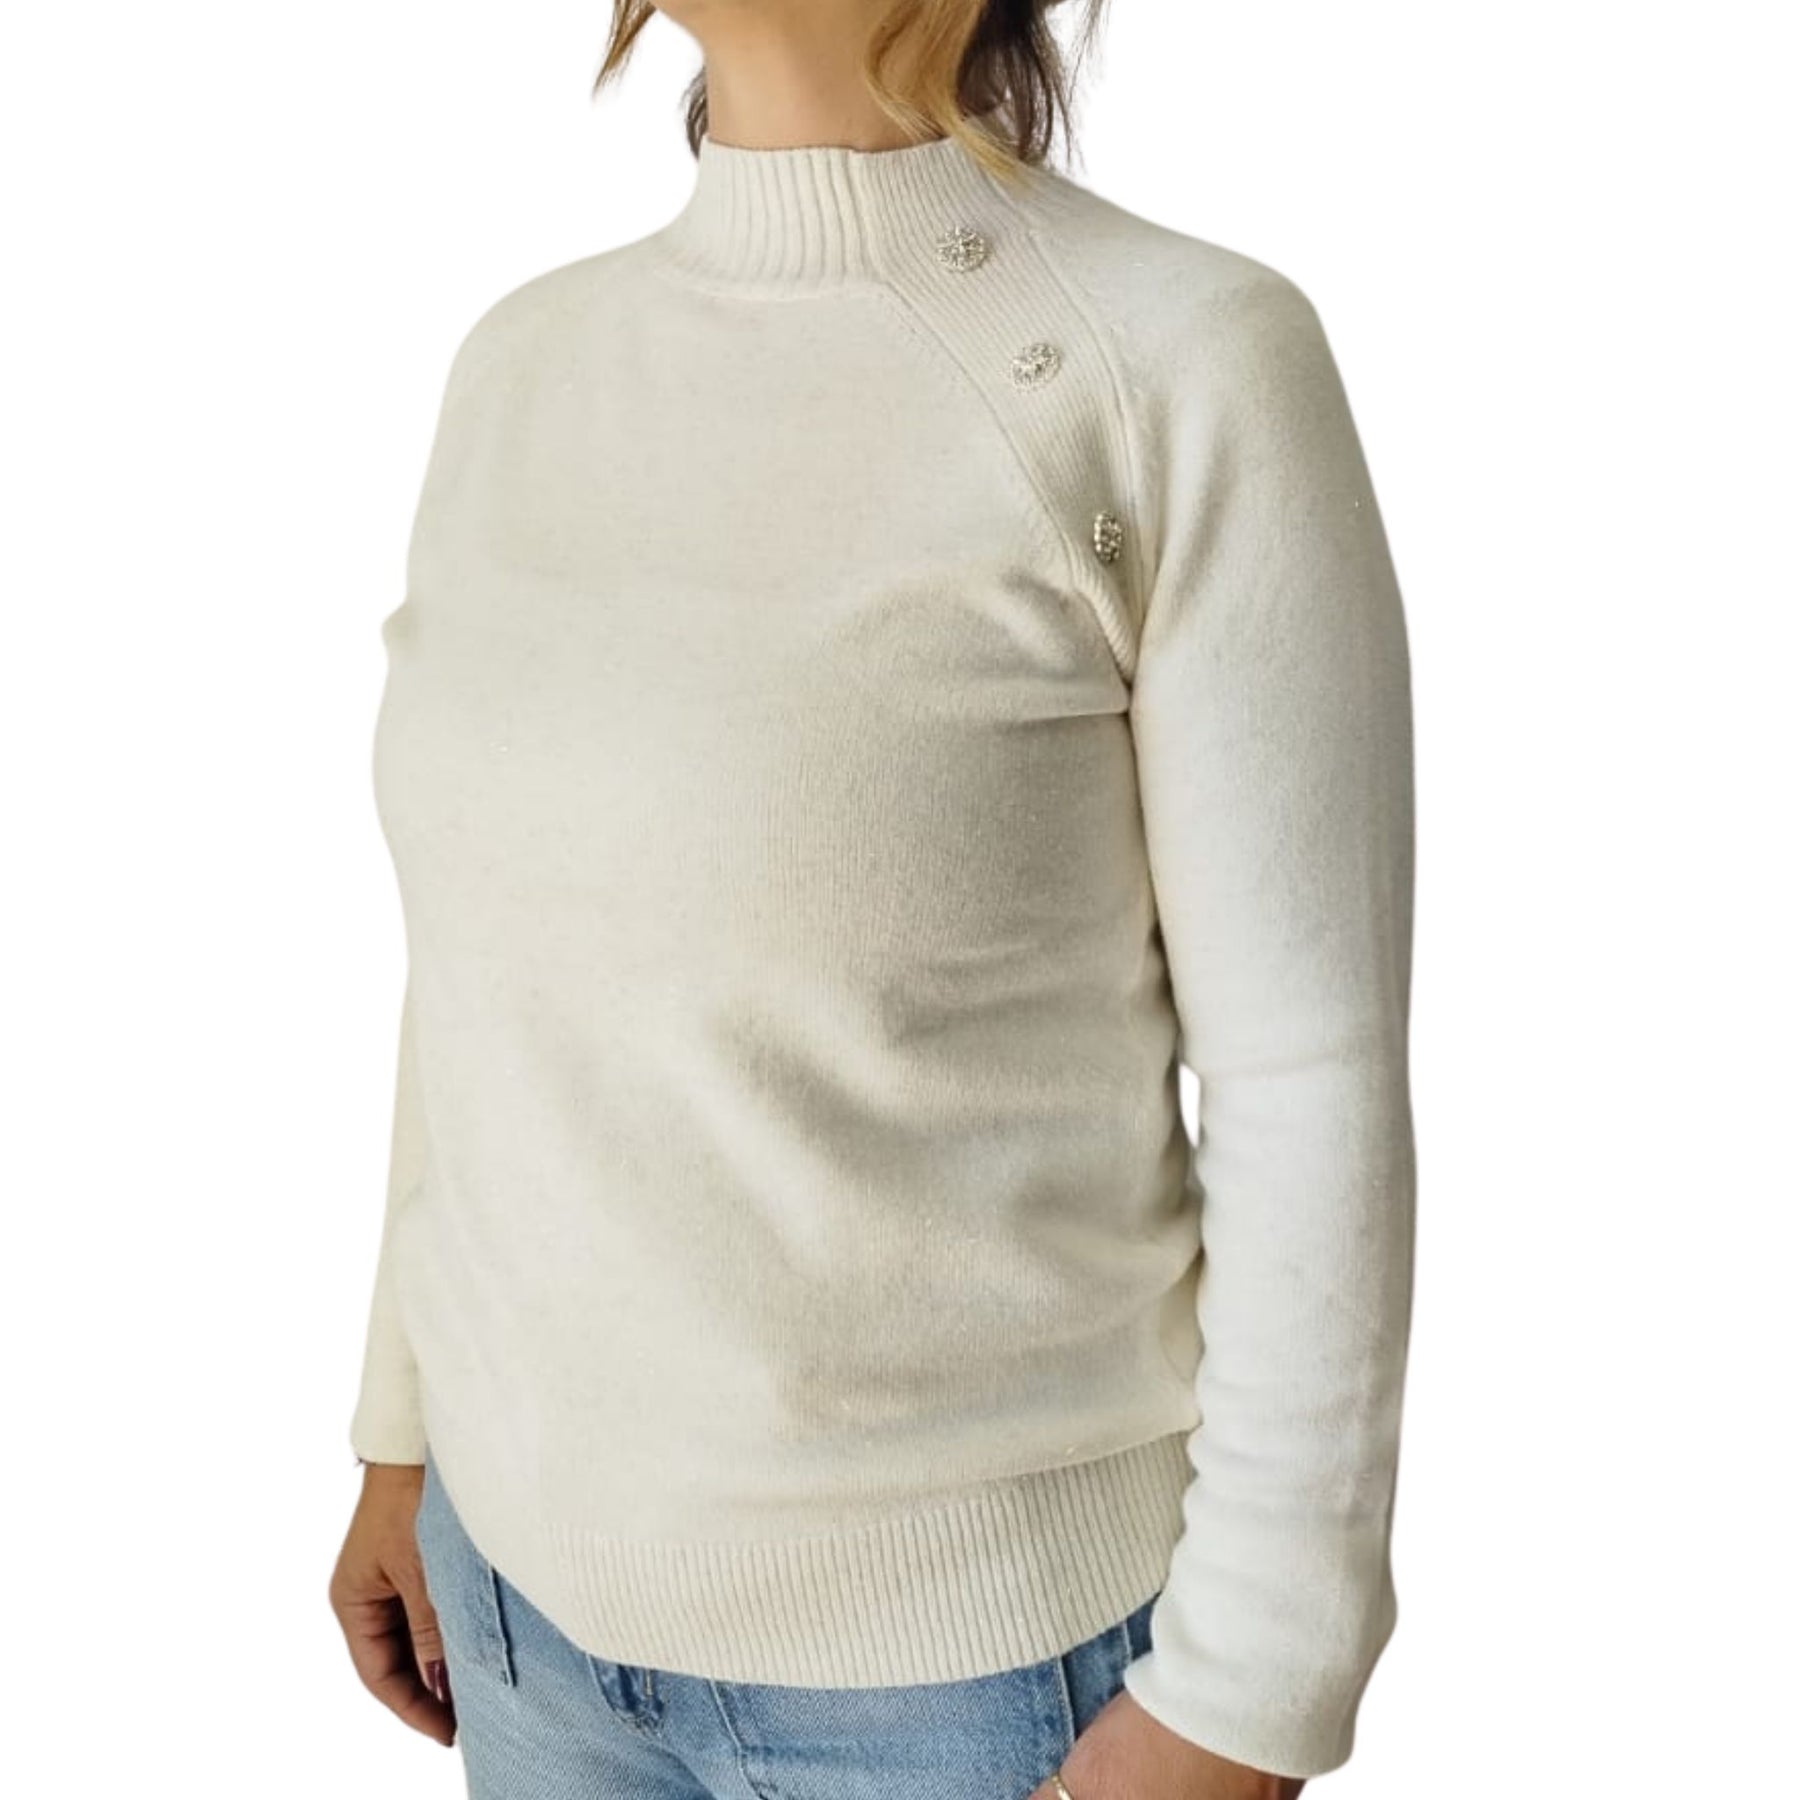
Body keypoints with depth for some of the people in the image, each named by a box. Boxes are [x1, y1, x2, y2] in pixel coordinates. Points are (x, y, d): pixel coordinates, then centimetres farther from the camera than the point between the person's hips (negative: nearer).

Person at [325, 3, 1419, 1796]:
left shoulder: (1196, 370, -18)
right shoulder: (531, 369, 0)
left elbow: (1316, 1079, -16)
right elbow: (492, 962, 8)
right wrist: (411, 1431, 13)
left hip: (973, 1621, -5)